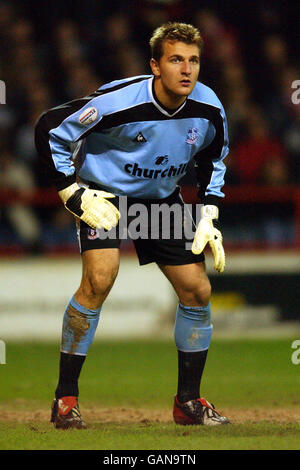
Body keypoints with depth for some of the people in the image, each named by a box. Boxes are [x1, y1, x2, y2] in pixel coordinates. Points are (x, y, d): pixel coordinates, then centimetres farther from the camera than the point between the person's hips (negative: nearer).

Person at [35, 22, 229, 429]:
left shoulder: (208, 109, -13)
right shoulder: (119, 101, -29)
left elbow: (213, 158, 10)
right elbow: (50, 129, -18)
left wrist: (209, 217, 1)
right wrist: (73, 194, -18)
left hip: (162, 198, 5)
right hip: (104, 194, -5)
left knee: (197, 290, -2)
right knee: (100, 278, -26)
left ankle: (189, 401, 15)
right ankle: (66, 398, -16)